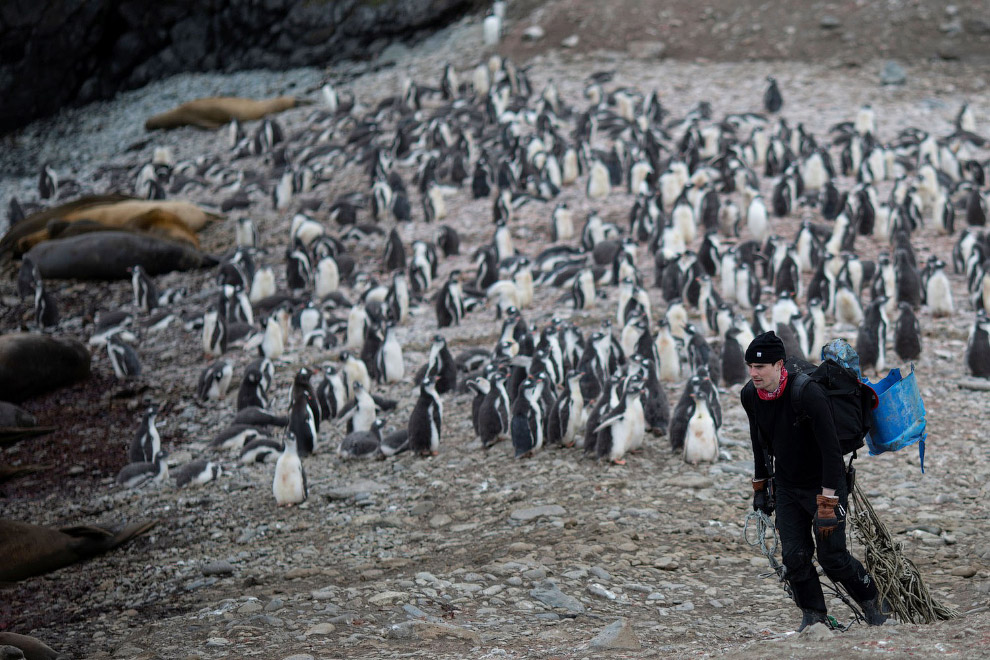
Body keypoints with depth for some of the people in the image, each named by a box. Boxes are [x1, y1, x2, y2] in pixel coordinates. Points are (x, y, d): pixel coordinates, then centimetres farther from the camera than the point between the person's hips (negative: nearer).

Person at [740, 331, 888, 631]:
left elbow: (831, 450, -27)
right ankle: (814, 616, 12)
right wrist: (760, 486, 16)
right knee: (794, 557, -5)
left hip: (823, 484, -5)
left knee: (832, 558, -3)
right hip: (787, 487, 5)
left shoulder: (808, 394, -29)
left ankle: (871, 602, 21)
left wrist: (827, 505, -29)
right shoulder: (749, 395, -9)